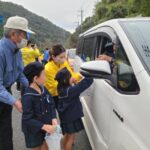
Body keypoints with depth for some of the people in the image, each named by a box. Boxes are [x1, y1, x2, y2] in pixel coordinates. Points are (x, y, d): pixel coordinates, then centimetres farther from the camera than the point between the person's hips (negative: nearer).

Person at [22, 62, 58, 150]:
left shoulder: (43, 89, -4)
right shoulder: (28, 97, -26)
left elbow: (51, 105, 0)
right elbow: (27, 119, -25)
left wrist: (54, 119, -16)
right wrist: (44, 126, -30)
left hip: (47, 127, 6)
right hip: (34, 131, -6)